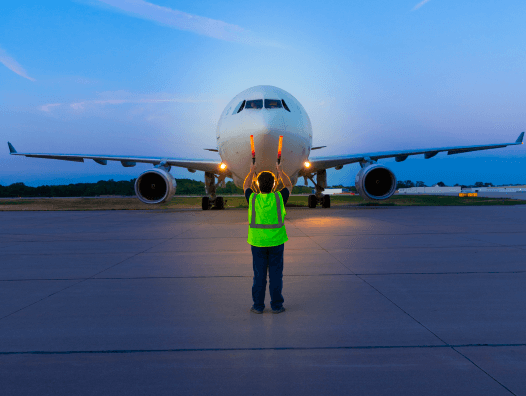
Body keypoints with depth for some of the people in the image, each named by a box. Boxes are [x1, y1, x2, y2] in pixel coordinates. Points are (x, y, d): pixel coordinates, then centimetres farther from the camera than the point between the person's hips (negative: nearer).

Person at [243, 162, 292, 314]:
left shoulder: (253, 199, -5)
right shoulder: (278, 198, -7)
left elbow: (246, 186, 17)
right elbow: (289, 186, 14)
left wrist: (252, 171, 31)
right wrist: (281, 171, 27)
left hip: (257, 242, 1)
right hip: (276, 242, -1)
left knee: (259, 275, 7)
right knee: (276, 274, 6)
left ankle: (258, 306, 12)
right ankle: (276, 305, 11)